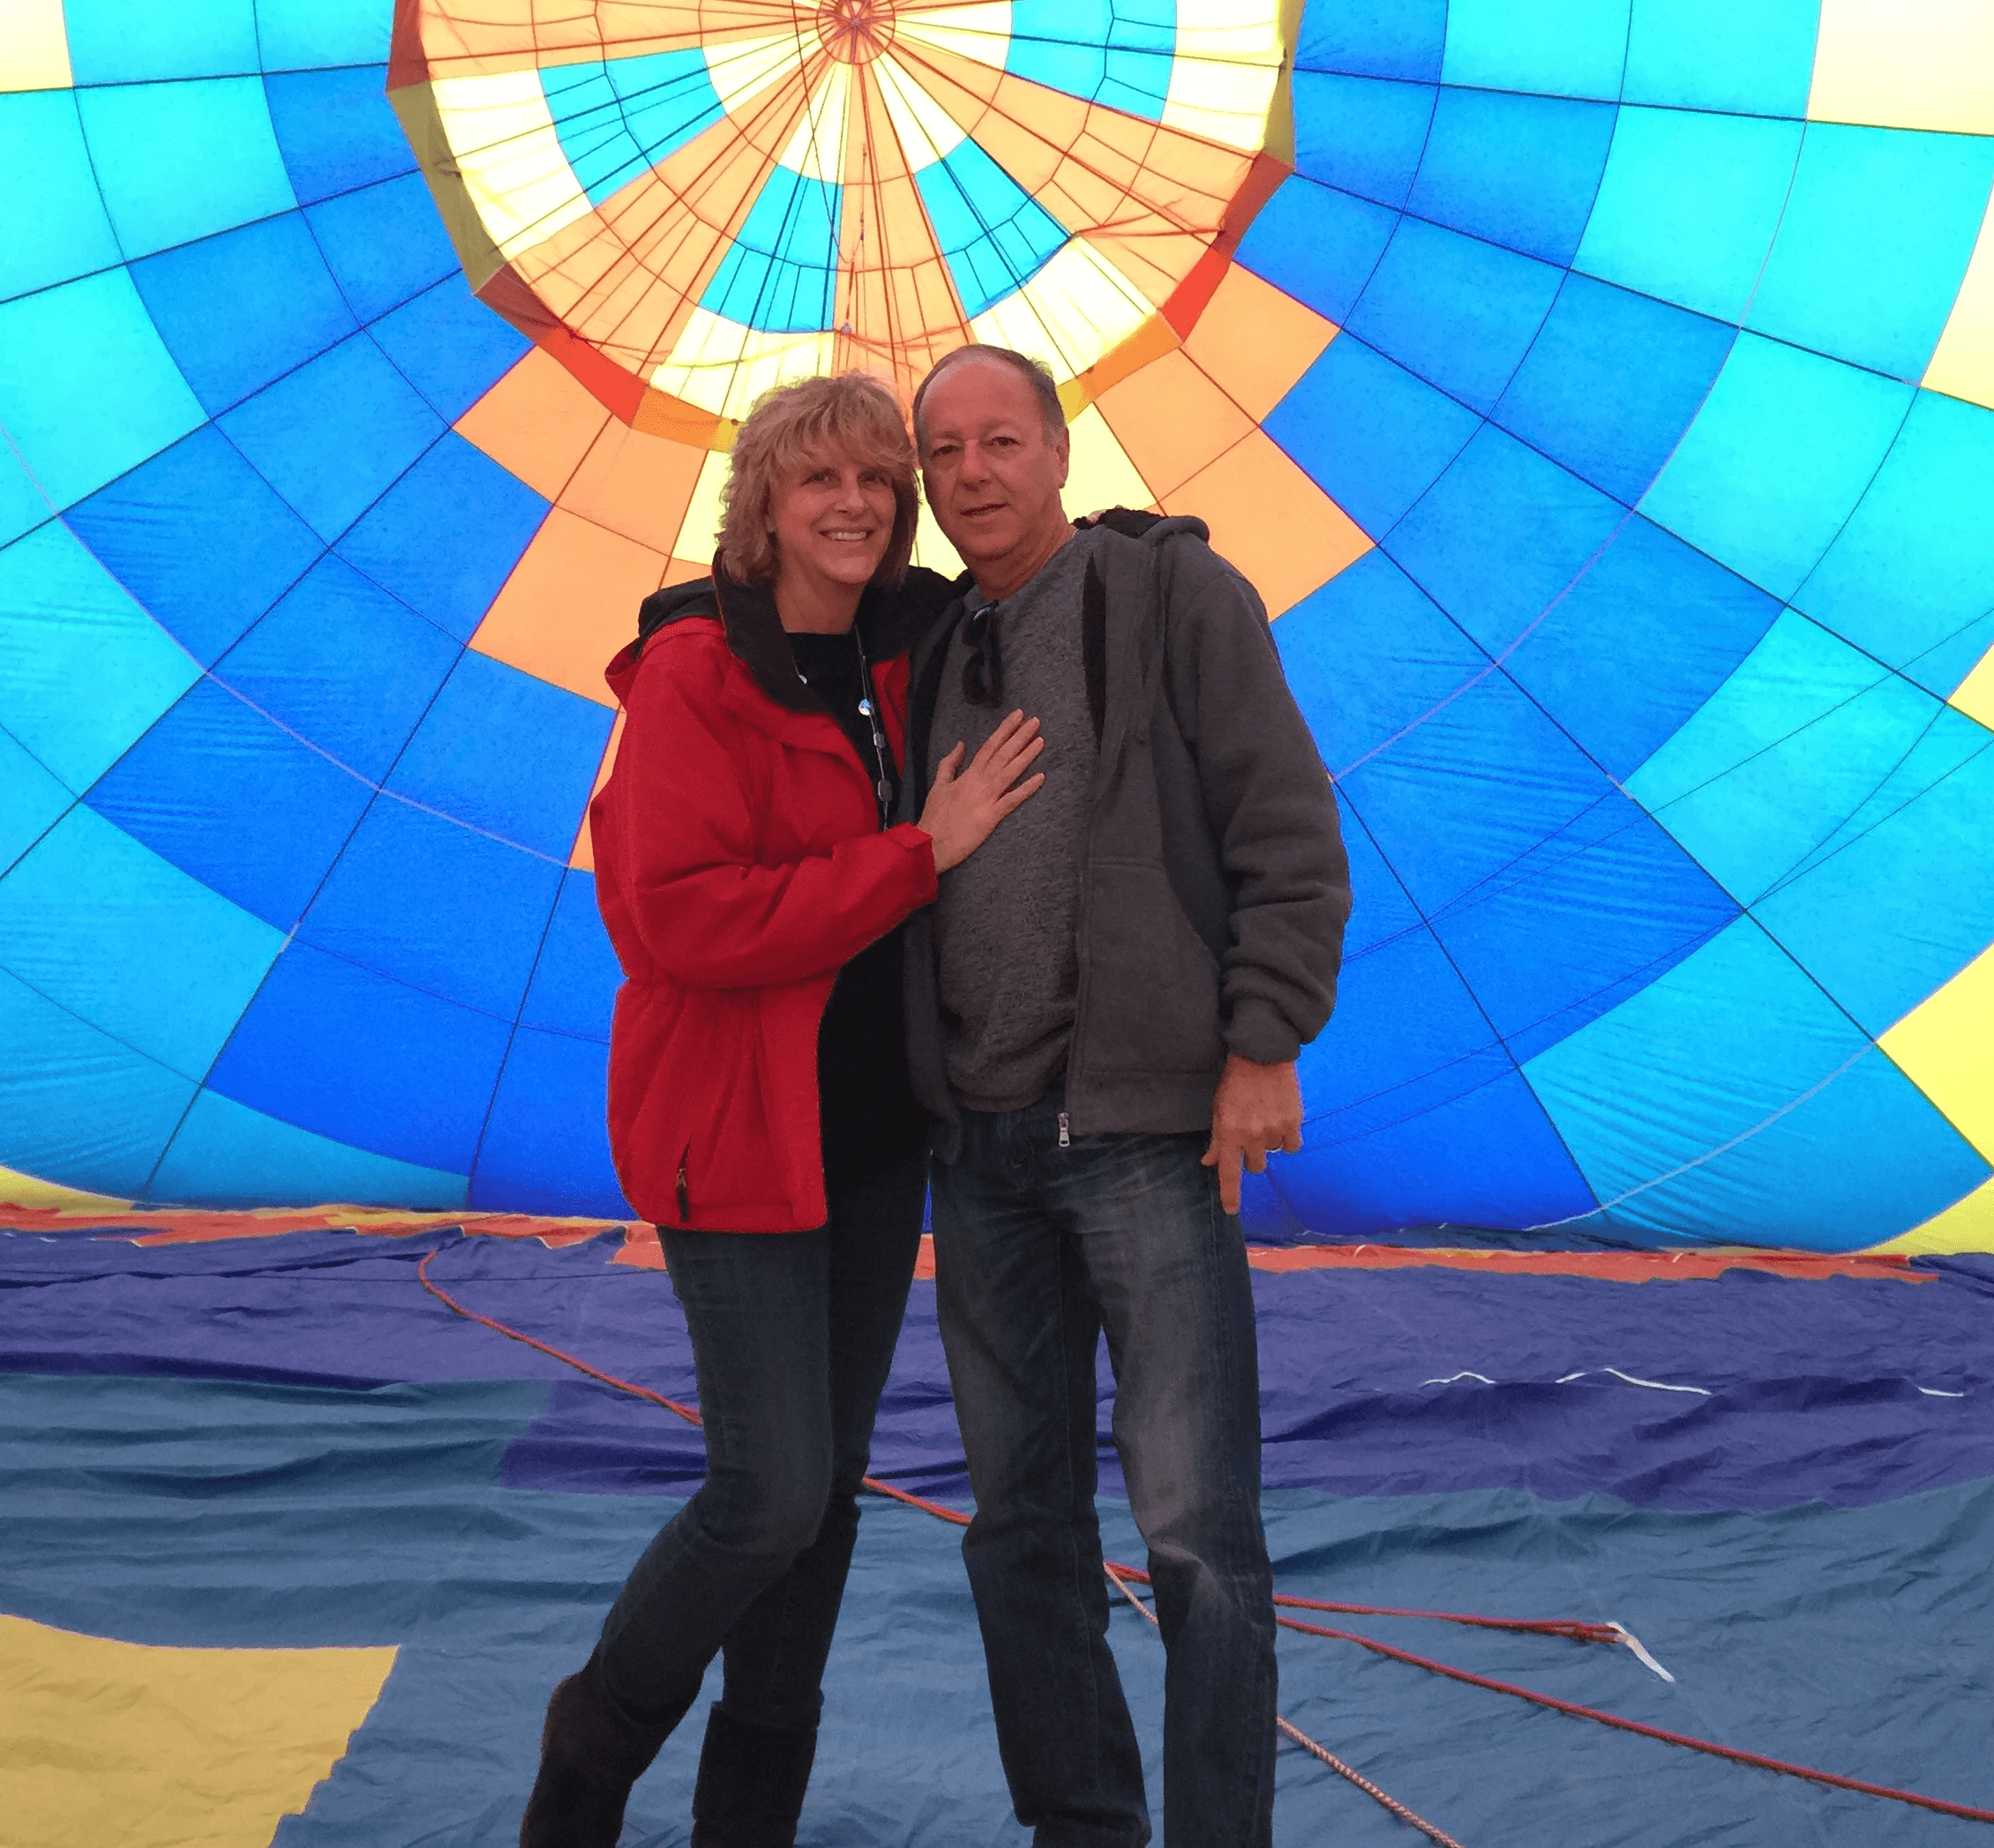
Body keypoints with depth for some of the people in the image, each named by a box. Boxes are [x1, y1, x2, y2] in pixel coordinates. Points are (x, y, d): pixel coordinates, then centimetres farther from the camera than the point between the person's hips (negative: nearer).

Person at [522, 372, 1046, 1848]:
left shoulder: (910, 657, 5)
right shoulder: (694, 669, -13)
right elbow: (681, 917, -22)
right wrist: (922, 852, -23)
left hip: (876, 1126, 7)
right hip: (737, 1130, -7)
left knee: (832, 1488, 12)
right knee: (774, 1491, -8)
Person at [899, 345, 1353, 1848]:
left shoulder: (1176, 591, -1)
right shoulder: (937, 660, 16)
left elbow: (1289, 830, -7)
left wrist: (1266, 1046, -14)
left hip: (1148, 1129, -6)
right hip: (981, 1140, 6)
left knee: (1196, 1524, -6)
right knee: (1023, 1520, 10)